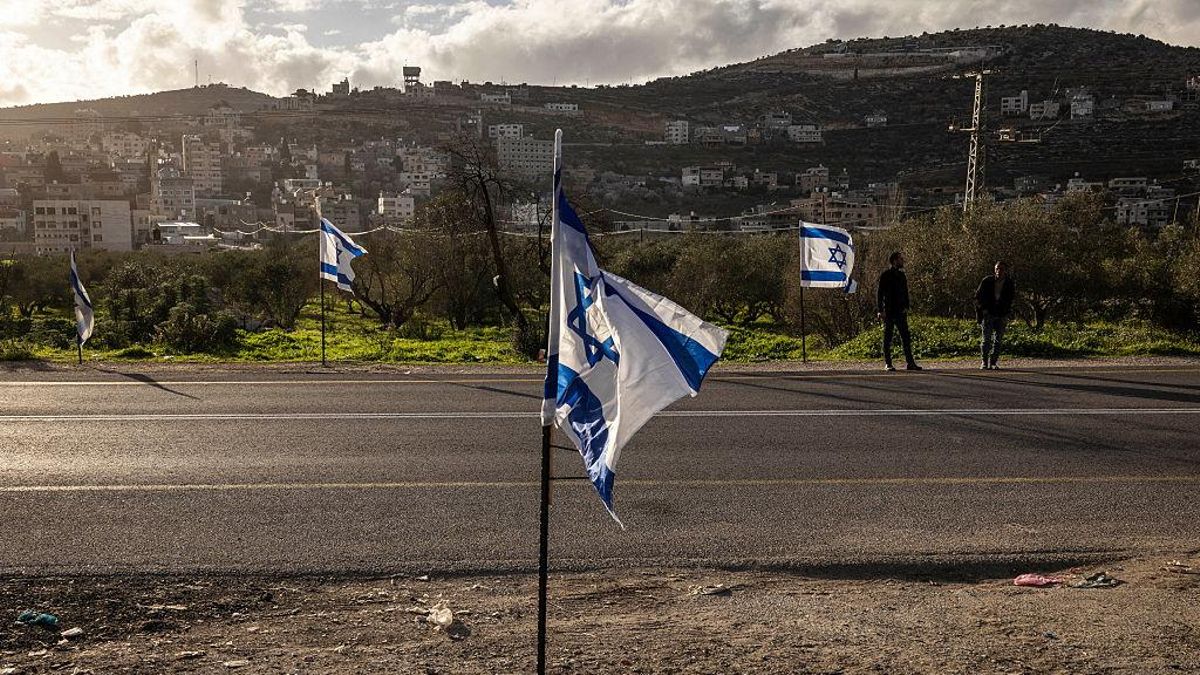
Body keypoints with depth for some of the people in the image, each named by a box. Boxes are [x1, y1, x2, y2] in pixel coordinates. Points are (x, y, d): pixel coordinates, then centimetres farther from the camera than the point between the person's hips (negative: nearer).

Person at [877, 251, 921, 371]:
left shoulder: (902, 275, 13)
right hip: (888, 312, -6)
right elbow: (880, 293, -8)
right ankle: (888, 363, 6)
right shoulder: (885, 275, -5)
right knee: (888, 337, 1)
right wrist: (881, 310, -14)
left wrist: (906, 307, 7)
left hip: (900, 312, 6)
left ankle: (910, 362, 5)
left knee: (906, 337, 3)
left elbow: (905, 293, 19)